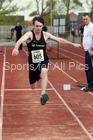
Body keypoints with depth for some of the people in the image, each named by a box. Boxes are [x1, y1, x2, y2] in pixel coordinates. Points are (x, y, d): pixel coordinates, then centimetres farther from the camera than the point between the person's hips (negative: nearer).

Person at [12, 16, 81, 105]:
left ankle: (43, 95, -45)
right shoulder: (30, 34, -11)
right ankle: (37, 77, 50)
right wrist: (16, 48, -54)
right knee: (33, 87, 11)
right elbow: (21, 40, -32)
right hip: (33, 63, 0)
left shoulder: (46, 35, 1)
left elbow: (59, 40, 13)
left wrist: (73, 44, 16)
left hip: (43, 61, 0)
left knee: (44, 72, -36)